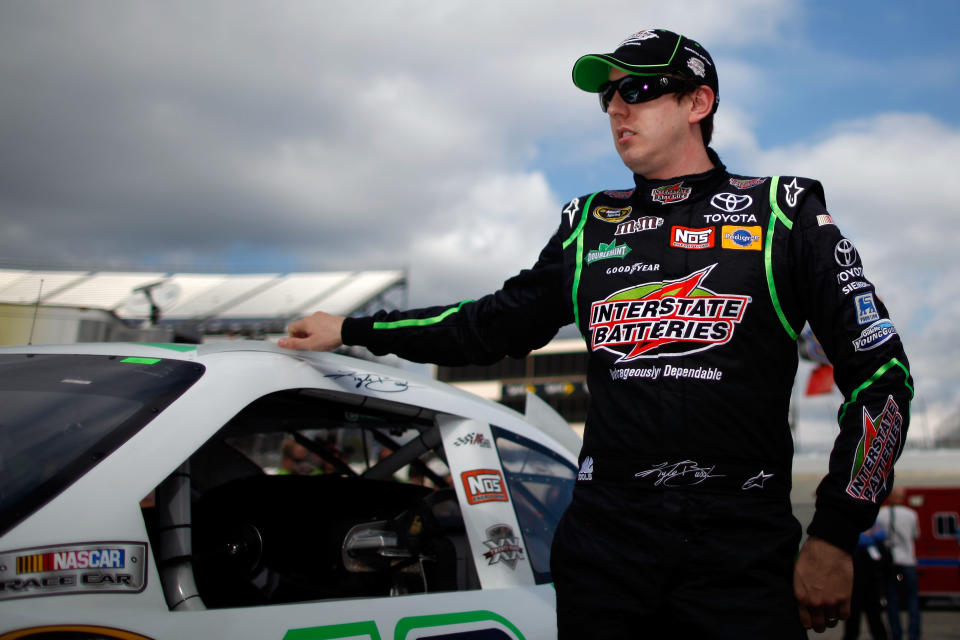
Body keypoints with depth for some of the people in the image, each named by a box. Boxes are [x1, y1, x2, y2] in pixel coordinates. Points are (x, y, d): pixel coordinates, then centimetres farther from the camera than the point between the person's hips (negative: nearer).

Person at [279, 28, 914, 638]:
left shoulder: (780, 212, 3)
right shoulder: (588, 227, 14)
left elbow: (880, 366, 1)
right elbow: (493, 324, 26)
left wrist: (834, 537, -5)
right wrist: (352, 330, 26)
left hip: (743, 554, -3)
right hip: (605, 544, 3)